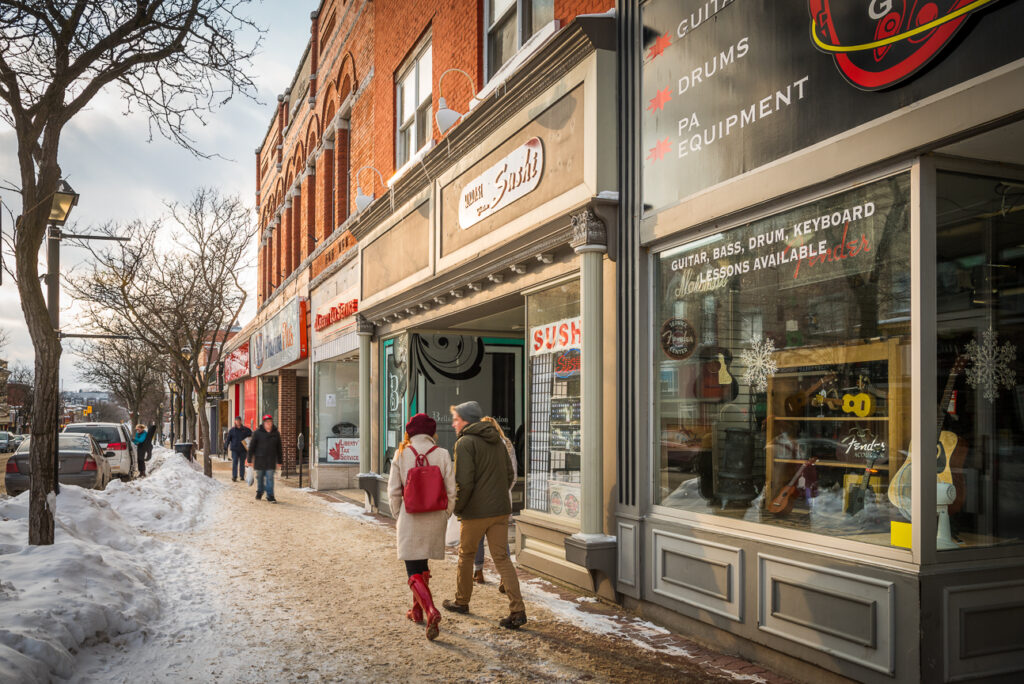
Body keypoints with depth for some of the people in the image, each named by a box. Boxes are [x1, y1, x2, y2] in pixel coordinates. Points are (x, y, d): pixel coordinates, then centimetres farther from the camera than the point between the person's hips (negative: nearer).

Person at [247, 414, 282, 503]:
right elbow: (251, 447, 0)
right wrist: (249, 460, -2)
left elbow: (279, 448, 13)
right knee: (260, 477, 11)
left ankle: (270, 496, 0)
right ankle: (259, 492, 32)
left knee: (270, 478, -4)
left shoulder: (276, 433, 6)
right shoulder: (257, 433, -2)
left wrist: (280, 461, 12)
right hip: (259, 459, -1)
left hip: (271, 460, 1)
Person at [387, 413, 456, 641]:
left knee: (415, 573, 2)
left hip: (410, 519, -2)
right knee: (422, 566, 23)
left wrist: (399, 515, 10)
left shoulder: (402, 454, -6)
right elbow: (451, 491, -4)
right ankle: (417, 610, 33)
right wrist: (444, 516, 10)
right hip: (435, 519, 2)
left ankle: (430, 611, -20)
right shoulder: (442, 455, -5)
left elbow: (393, 491, -4)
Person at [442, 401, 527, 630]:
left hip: (476, 511, -6)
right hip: (500, 510, 6)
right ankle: (518, 611, -4)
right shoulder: (497, 441, 13)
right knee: (502, 558, 5)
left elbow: (464, 482, -18)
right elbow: (509, 475, 16)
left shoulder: (465, 442, -11)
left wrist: (457, 508, -5)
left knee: (466, 555, 14)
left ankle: (462, 601, 30)